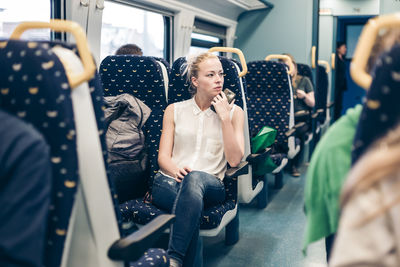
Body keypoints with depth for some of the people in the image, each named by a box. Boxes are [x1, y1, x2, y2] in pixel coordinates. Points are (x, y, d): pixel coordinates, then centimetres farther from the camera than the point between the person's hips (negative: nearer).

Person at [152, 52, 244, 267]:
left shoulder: (234, 112, 12)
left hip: (210, 185, 0)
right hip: (169, 181, 0)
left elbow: (234, 160, 0)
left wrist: (225, 117, -7)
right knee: (192, 199, -38)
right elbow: (163, 157, 6)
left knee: (195, 178, -39)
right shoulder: (174, 110, 14)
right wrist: (177, 171, -18)